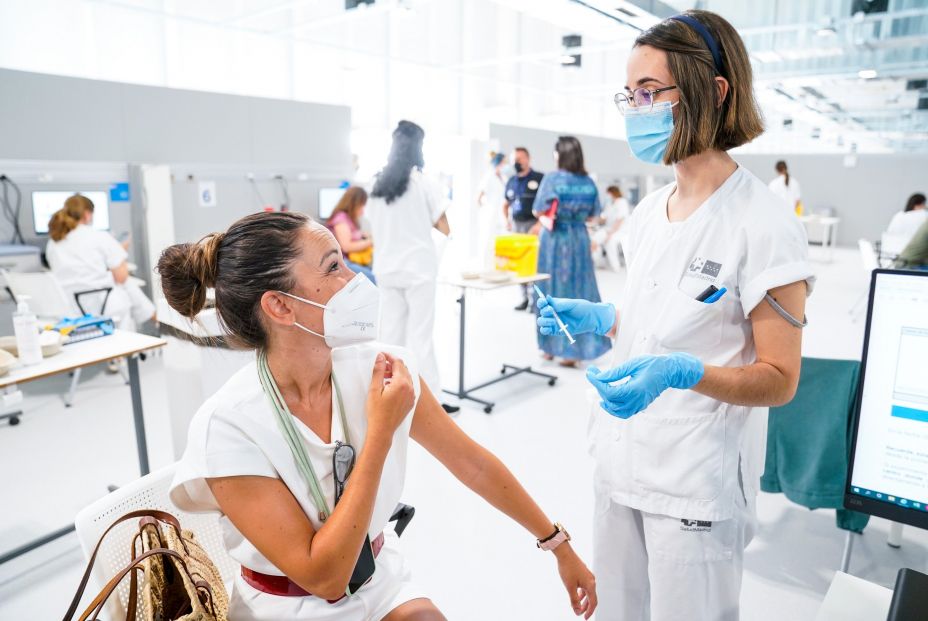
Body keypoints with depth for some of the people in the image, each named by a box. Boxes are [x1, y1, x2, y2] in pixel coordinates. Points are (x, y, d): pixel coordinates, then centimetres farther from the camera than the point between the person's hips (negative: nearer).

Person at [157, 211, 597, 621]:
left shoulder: (377, 367, -14)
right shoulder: (227, 424, -24)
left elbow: (474, 465, -4)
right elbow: (324, 576, -22)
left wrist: (558, 545, 3)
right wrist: (381, 432, -27)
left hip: (383, 583, 3)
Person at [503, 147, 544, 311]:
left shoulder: (539, 178, -6)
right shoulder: (511, 181, 13)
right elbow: (505, 205, 26)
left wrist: (540, 223, -19)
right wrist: (506, 220, 10)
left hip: (533, 224, -6)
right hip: (516, 225, 6)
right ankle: (525, 298, 19)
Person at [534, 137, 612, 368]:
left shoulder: (552, 178, -8)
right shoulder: (588, 182, 3)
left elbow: (538, 211, -4)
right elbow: (593, 216, 8)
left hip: (555, 240, -3)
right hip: (580, 241, 3)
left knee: (554, 291, 7)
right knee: (580, 291, 8)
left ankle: (552, 346, 16)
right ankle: (575, 349, 11)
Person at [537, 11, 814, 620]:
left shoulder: (762, 222, -16)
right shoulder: (649, 211, 5)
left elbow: (779, 378, -14)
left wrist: (682, 372, -30)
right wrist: (593, 317, 1)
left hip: (698, 484, -6)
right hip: (621, 459, 7)